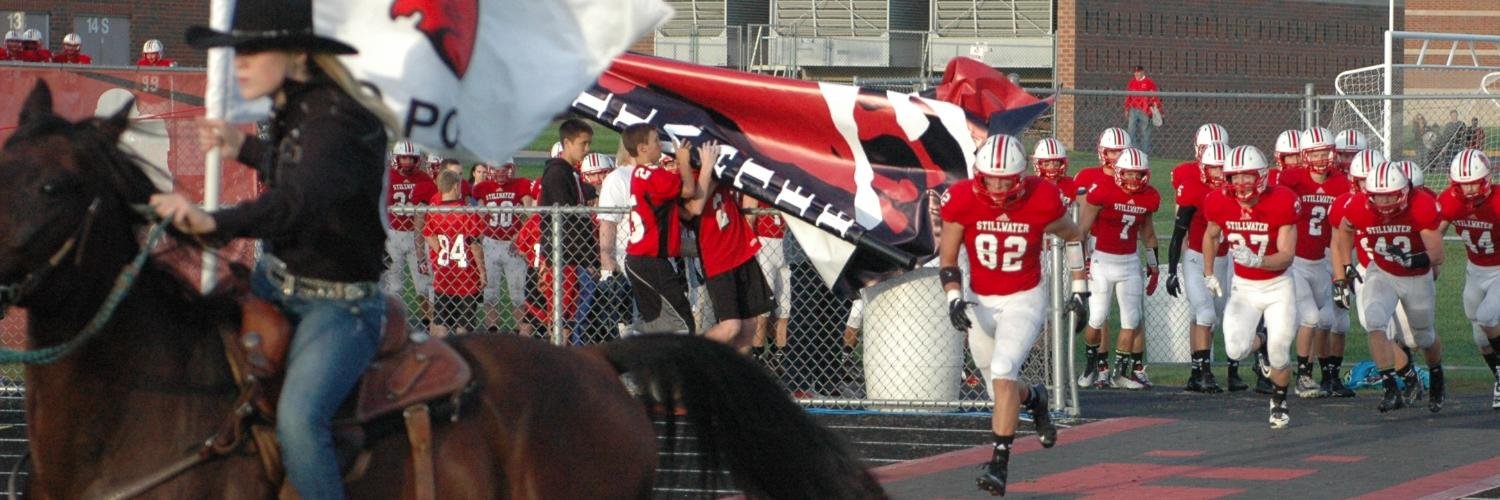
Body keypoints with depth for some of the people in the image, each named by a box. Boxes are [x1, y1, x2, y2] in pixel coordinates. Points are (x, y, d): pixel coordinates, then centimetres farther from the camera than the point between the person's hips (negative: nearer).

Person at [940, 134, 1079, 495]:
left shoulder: (1041, 201, -18)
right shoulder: (962, 200, -16)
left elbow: (1073, 236, 3)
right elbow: (947, 258, -5)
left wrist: (1079, 287, 7)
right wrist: (954, 299, -20)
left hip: (1024, 300, -3)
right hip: (980, 302, 3)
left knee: (1003, 372, -22)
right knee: (1002, 387, 13)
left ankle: (1000, 463, -20)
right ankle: (1035, 399, 50)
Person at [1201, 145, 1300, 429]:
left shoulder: (1281, 202, -22)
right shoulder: (1221, 203, -13)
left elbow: (1287, 256, -22)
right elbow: (1211, 236, 11)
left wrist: (1256, 260, -39)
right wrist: (1209, 275, 8)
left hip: (1277, 286, -2)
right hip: (1243, 287, 2)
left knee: (1279, 353, -9)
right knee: (1236, 350, -15)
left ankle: (1279, 401, 23)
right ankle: (1261, 344, 25)